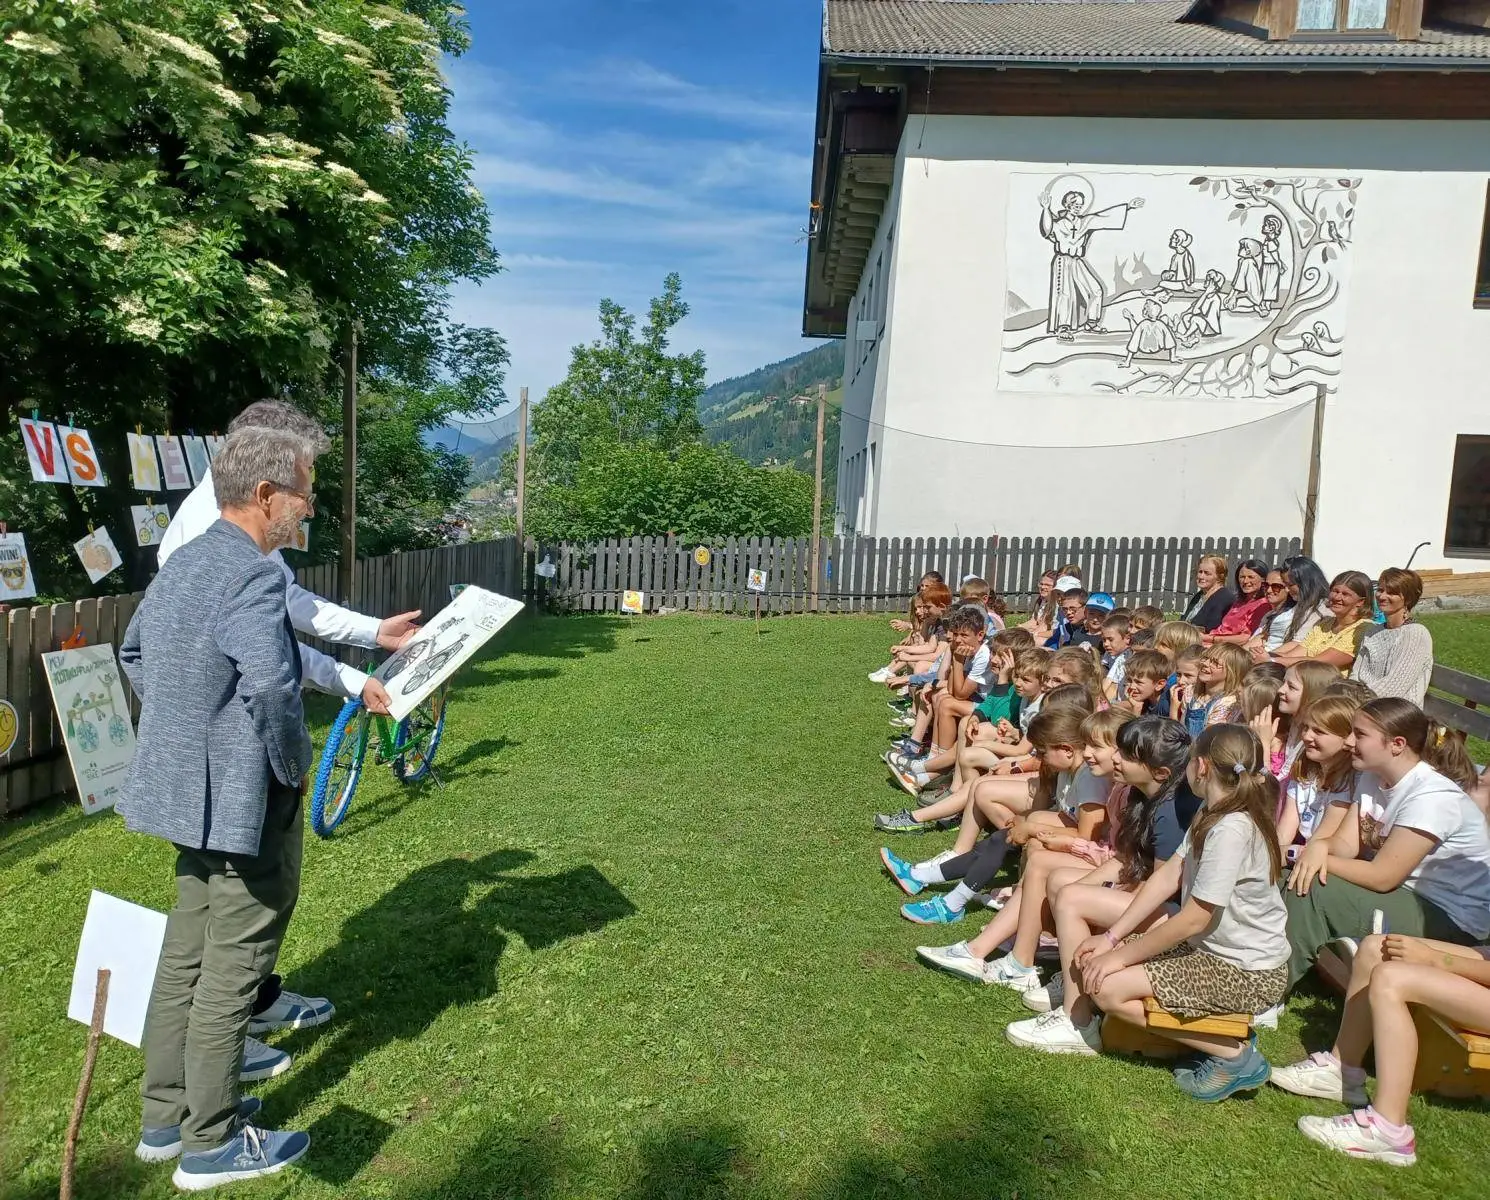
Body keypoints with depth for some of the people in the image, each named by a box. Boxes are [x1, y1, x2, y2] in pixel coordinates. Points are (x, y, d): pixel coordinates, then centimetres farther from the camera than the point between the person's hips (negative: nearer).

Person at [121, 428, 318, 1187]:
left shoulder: (181, 562, 9)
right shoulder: (252, 573, -22)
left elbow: (132, 653, 22)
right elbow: (270, 684, -35)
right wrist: (295, 767, -19)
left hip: (188, 791, 9)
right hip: (245, 803, -9)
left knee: (185, 956, 20)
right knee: (230, 973, 5)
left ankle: (165, 1117, 35)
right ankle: (211, 1143, 20)